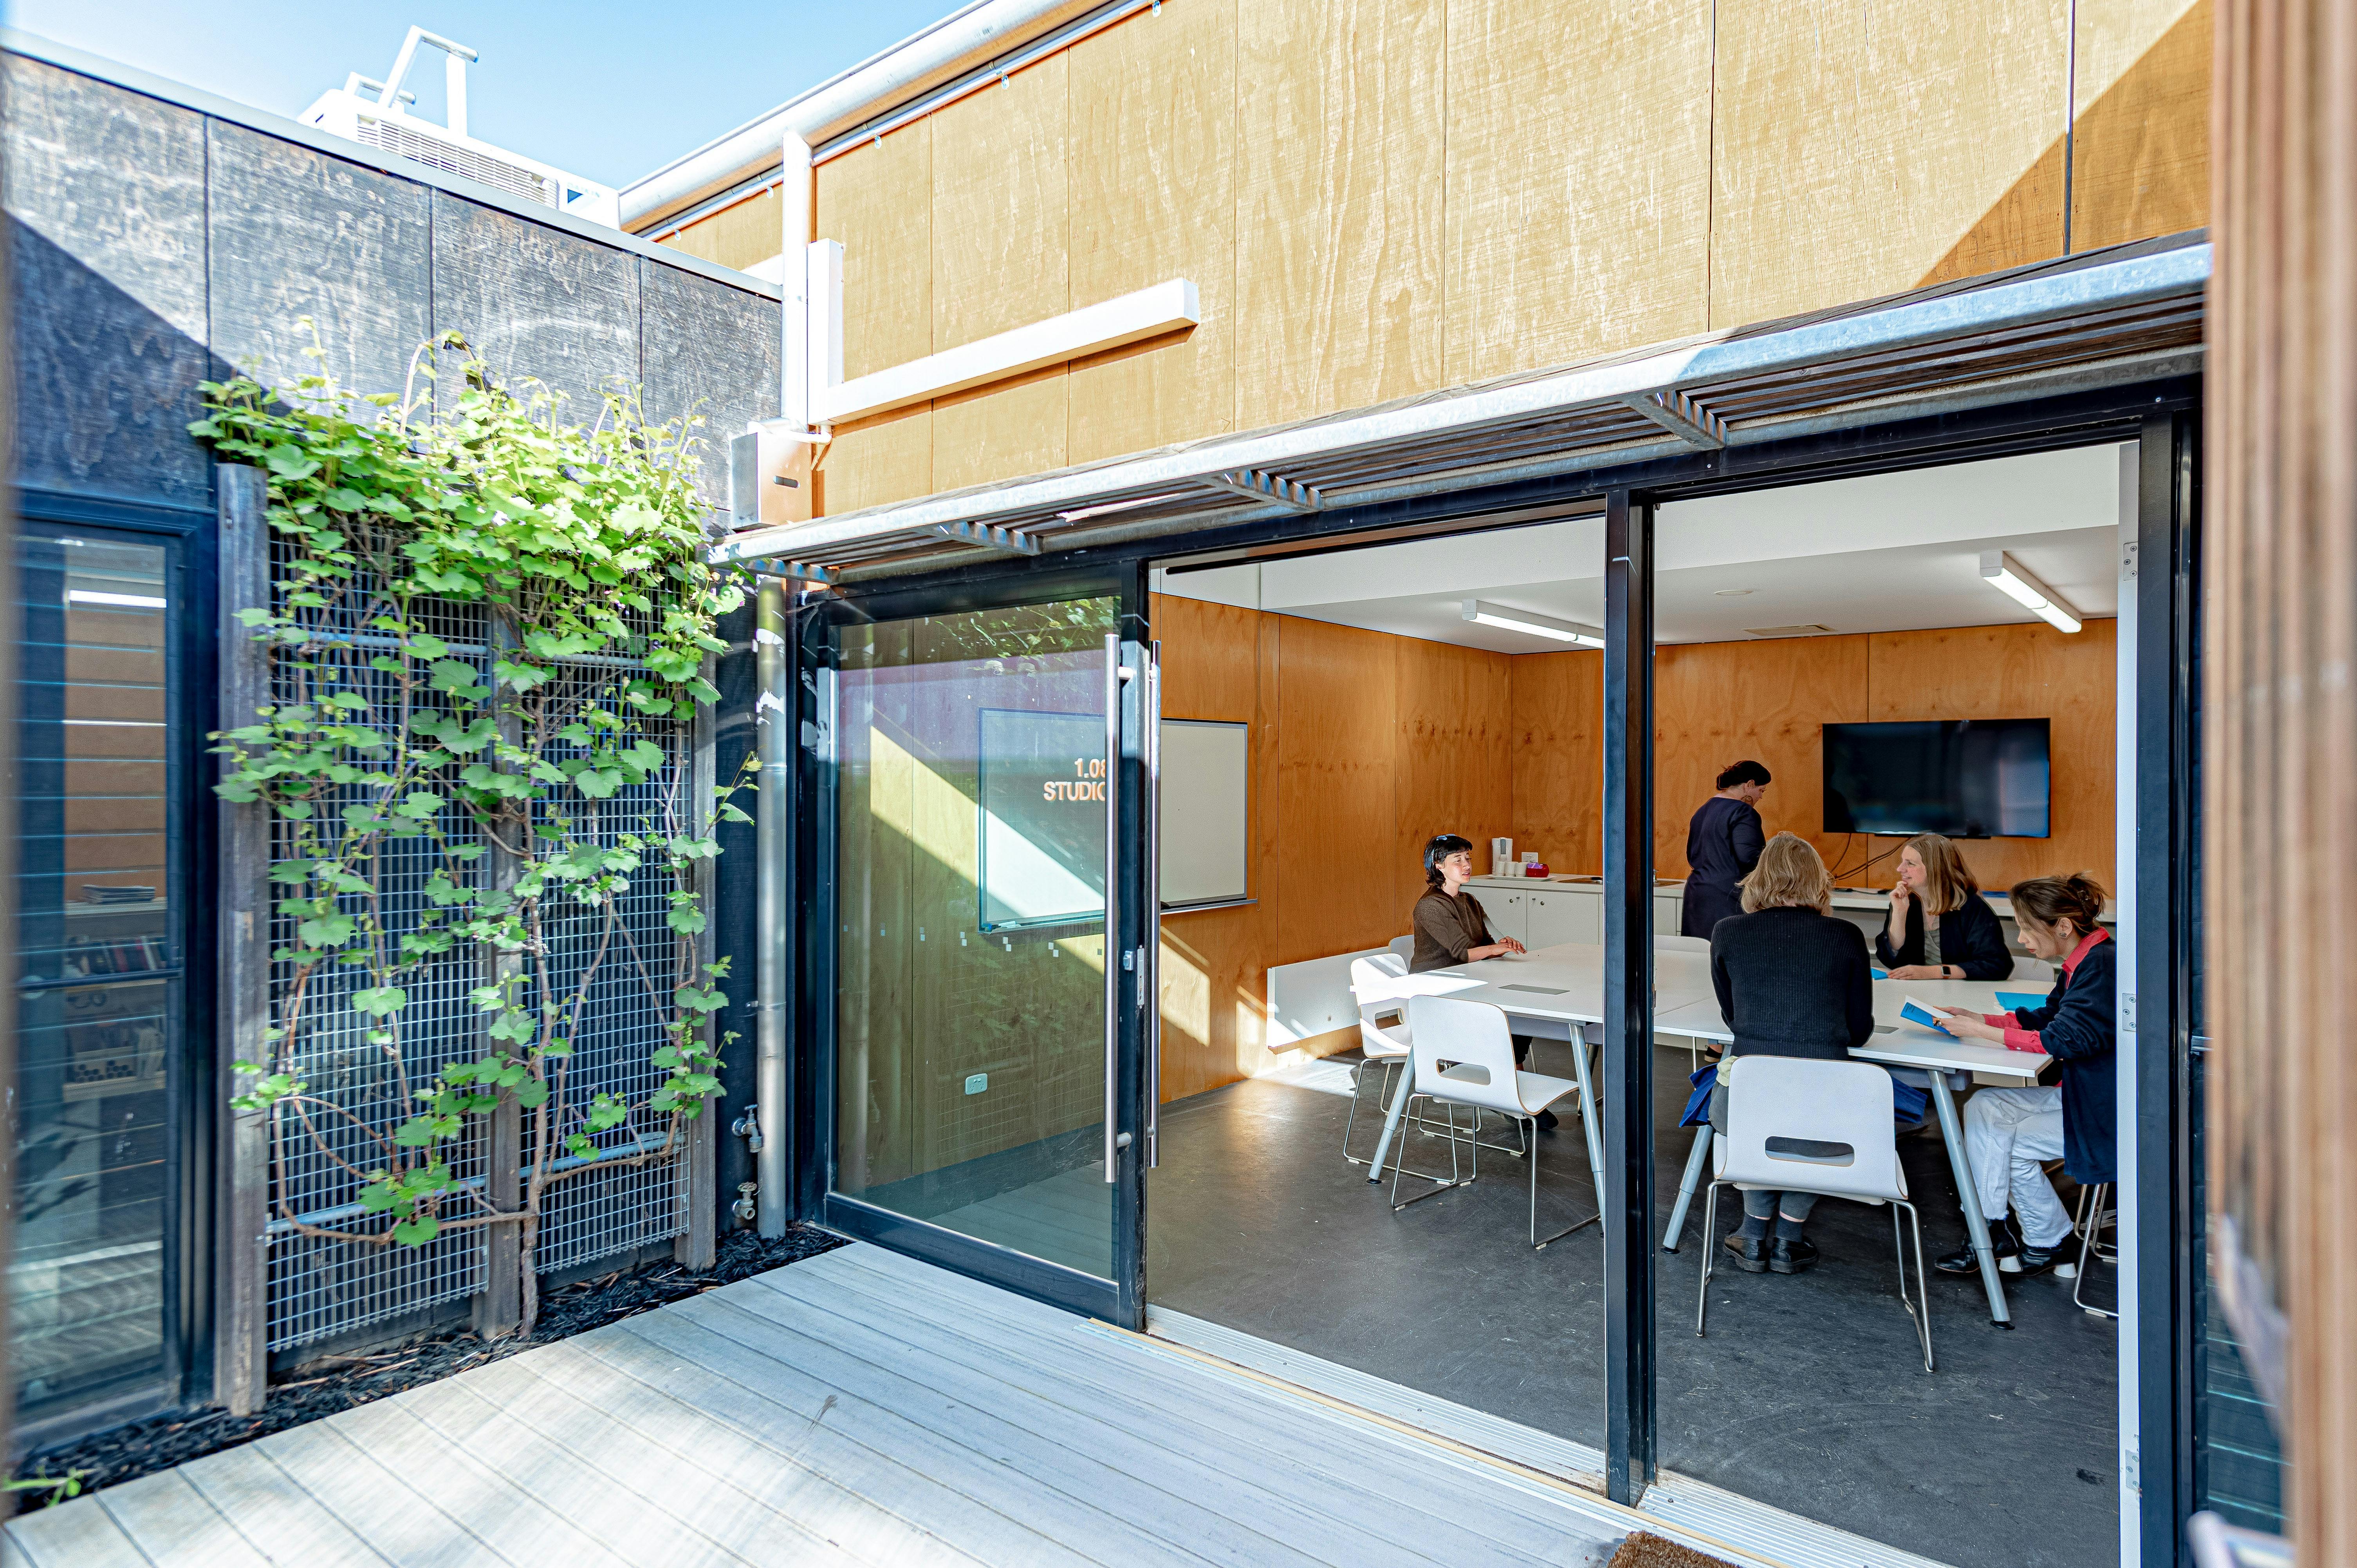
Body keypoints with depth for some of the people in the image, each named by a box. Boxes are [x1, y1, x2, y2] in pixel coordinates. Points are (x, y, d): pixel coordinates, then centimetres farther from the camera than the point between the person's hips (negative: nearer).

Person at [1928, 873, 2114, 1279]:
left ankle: (2047, 1244, 14)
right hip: (2077, 1090, 9)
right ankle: (1990, 1233, -3)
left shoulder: (2102, 964, -23)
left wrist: (1982, 1033, -22)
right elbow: (2044, 1018, 14)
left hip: (2104, 1107, -9)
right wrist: (1977, 1018, 3)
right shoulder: (2081, 963, 6)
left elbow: (2065, 1038, -28)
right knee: (1984, 1108, -5)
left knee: (2006, 1140, -10)